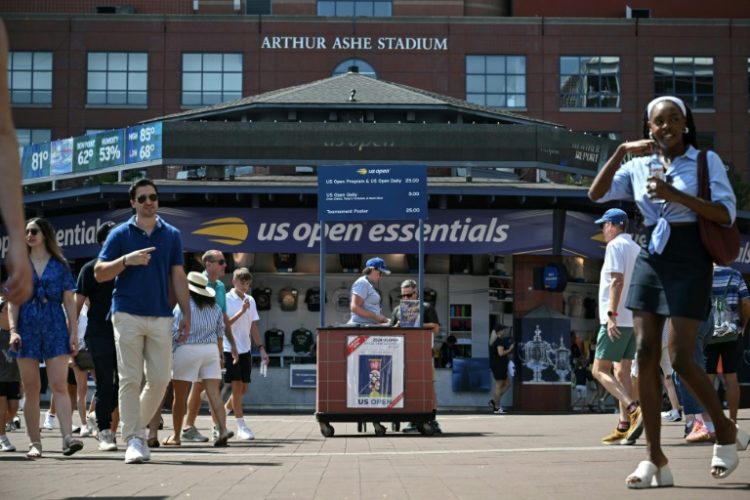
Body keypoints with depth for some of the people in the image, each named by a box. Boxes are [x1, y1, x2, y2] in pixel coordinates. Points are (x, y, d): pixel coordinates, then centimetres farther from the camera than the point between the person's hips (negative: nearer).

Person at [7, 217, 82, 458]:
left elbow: (69, 301, 7)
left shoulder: (60, 265, 7)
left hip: (55, 328, -1)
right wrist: (13, 330, -7)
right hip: (27, 327, 1)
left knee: (59, 385, -12)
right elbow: (13, 301, 6)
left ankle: (68, 438, -20)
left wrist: (74, 332, 0)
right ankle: (34, 443, 7)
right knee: (31, 389, 2)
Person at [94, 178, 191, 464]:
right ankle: (133, 440, -4)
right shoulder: (120, 234, 5)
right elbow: (99, 273, 2)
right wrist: (127, 260, -14)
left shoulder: (171, 235, 11)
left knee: (160, 380, 0)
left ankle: (138, 426, 21)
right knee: (130, 379, -5)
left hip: (161, 317, 2)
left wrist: (186, 314, 6)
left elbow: (178, 277, 13)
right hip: (127, 315, -2)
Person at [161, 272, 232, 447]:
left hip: (187, 350, -4)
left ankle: (176, 436, 13)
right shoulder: (215, 307, 9)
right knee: (214, 393, -2)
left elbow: (175, 332, -12)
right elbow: (220, 332, 12)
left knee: (180, 396, 6)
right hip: (211, 349, 4)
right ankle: (223, 429, -17)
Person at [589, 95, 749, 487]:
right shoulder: (638, 166, 10)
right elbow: (596, 194, 2)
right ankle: (655, 459, 0)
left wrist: (674, 194, -18)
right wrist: (621, 151, -7)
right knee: (646, 355, -4)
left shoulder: (706, 160, 0)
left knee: (680, 359, -10)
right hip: (650, 260, 4)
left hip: (689, 263, -4)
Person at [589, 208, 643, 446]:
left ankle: (634, 410, -25)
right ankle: (624, 427, 6)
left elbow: (617, 280, -18)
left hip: (617, 319, -9)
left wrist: (611, 314, -22)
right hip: (634, 319, 9)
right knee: (622, 372, 10)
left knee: (600, 370, -8)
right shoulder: (637, 248, 19)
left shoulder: (615, 245, -6)